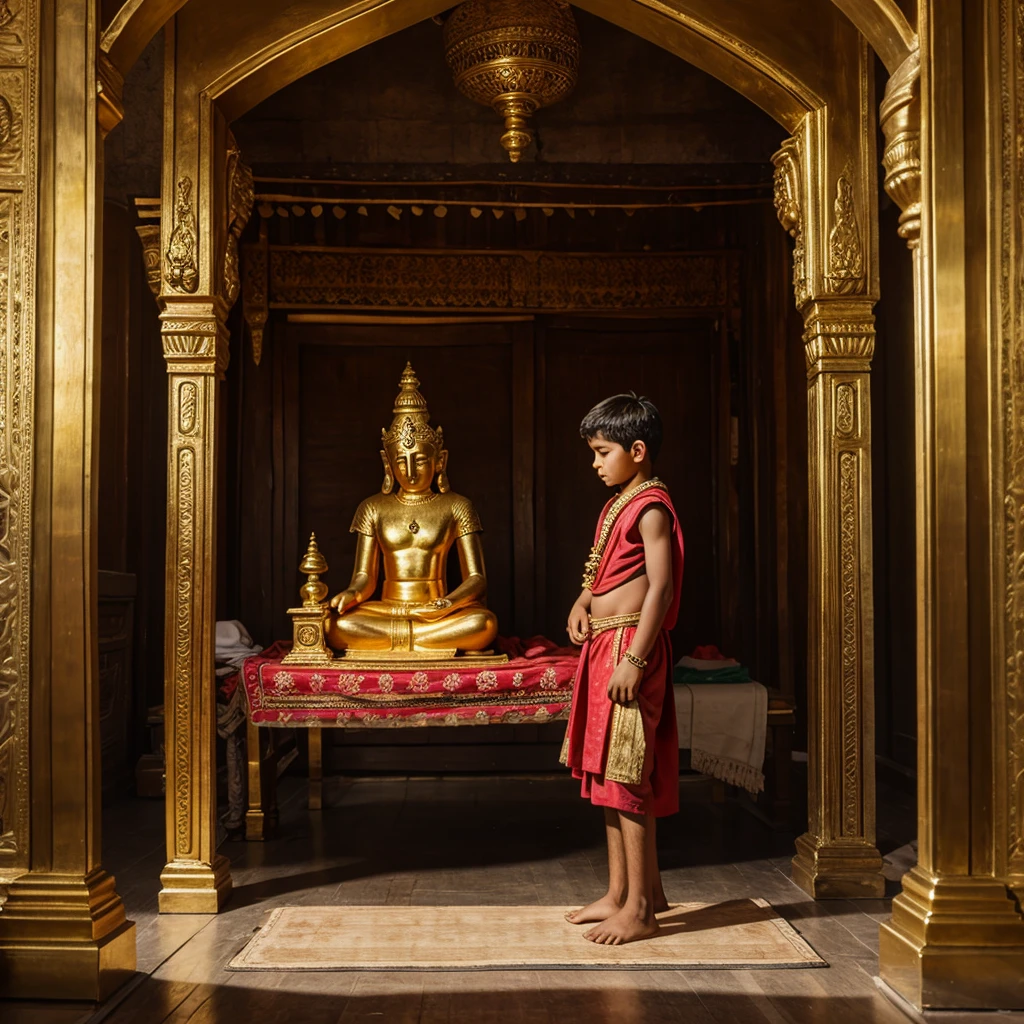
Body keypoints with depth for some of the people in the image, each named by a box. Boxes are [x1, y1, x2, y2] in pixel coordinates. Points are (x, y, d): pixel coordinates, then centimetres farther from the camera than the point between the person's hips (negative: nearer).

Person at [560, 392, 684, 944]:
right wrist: (582, 602, 6)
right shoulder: (619, 504, 16)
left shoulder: (651, 508, -12)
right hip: (603, 645, 10)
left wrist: (635, 658, -23)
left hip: (630, 645, -10)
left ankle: (639, 909, 3)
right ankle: (618, 892, 25)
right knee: (608, 775, 14)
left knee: (627, 779, -6)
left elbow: (660, 586, -19)